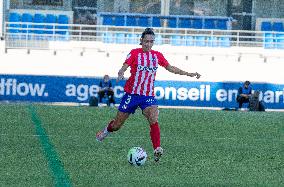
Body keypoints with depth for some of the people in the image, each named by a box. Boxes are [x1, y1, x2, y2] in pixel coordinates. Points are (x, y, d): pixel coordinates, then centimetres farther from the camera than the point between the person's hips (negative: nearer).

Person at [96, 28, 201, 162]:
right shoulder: (135, 53, -4)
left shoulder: (157, 55, 7)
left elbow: (170, 68, 17)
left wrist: (188, 74, 13)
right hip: (132, 94, -2)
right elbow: (124, 67, -16)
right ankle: (107, 130, 43)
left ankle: (157, 150, -30)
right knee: (118, 124, 8)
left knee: (153, 119, -25)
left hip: (148, 95, 2)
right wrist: (120, 74, -40)